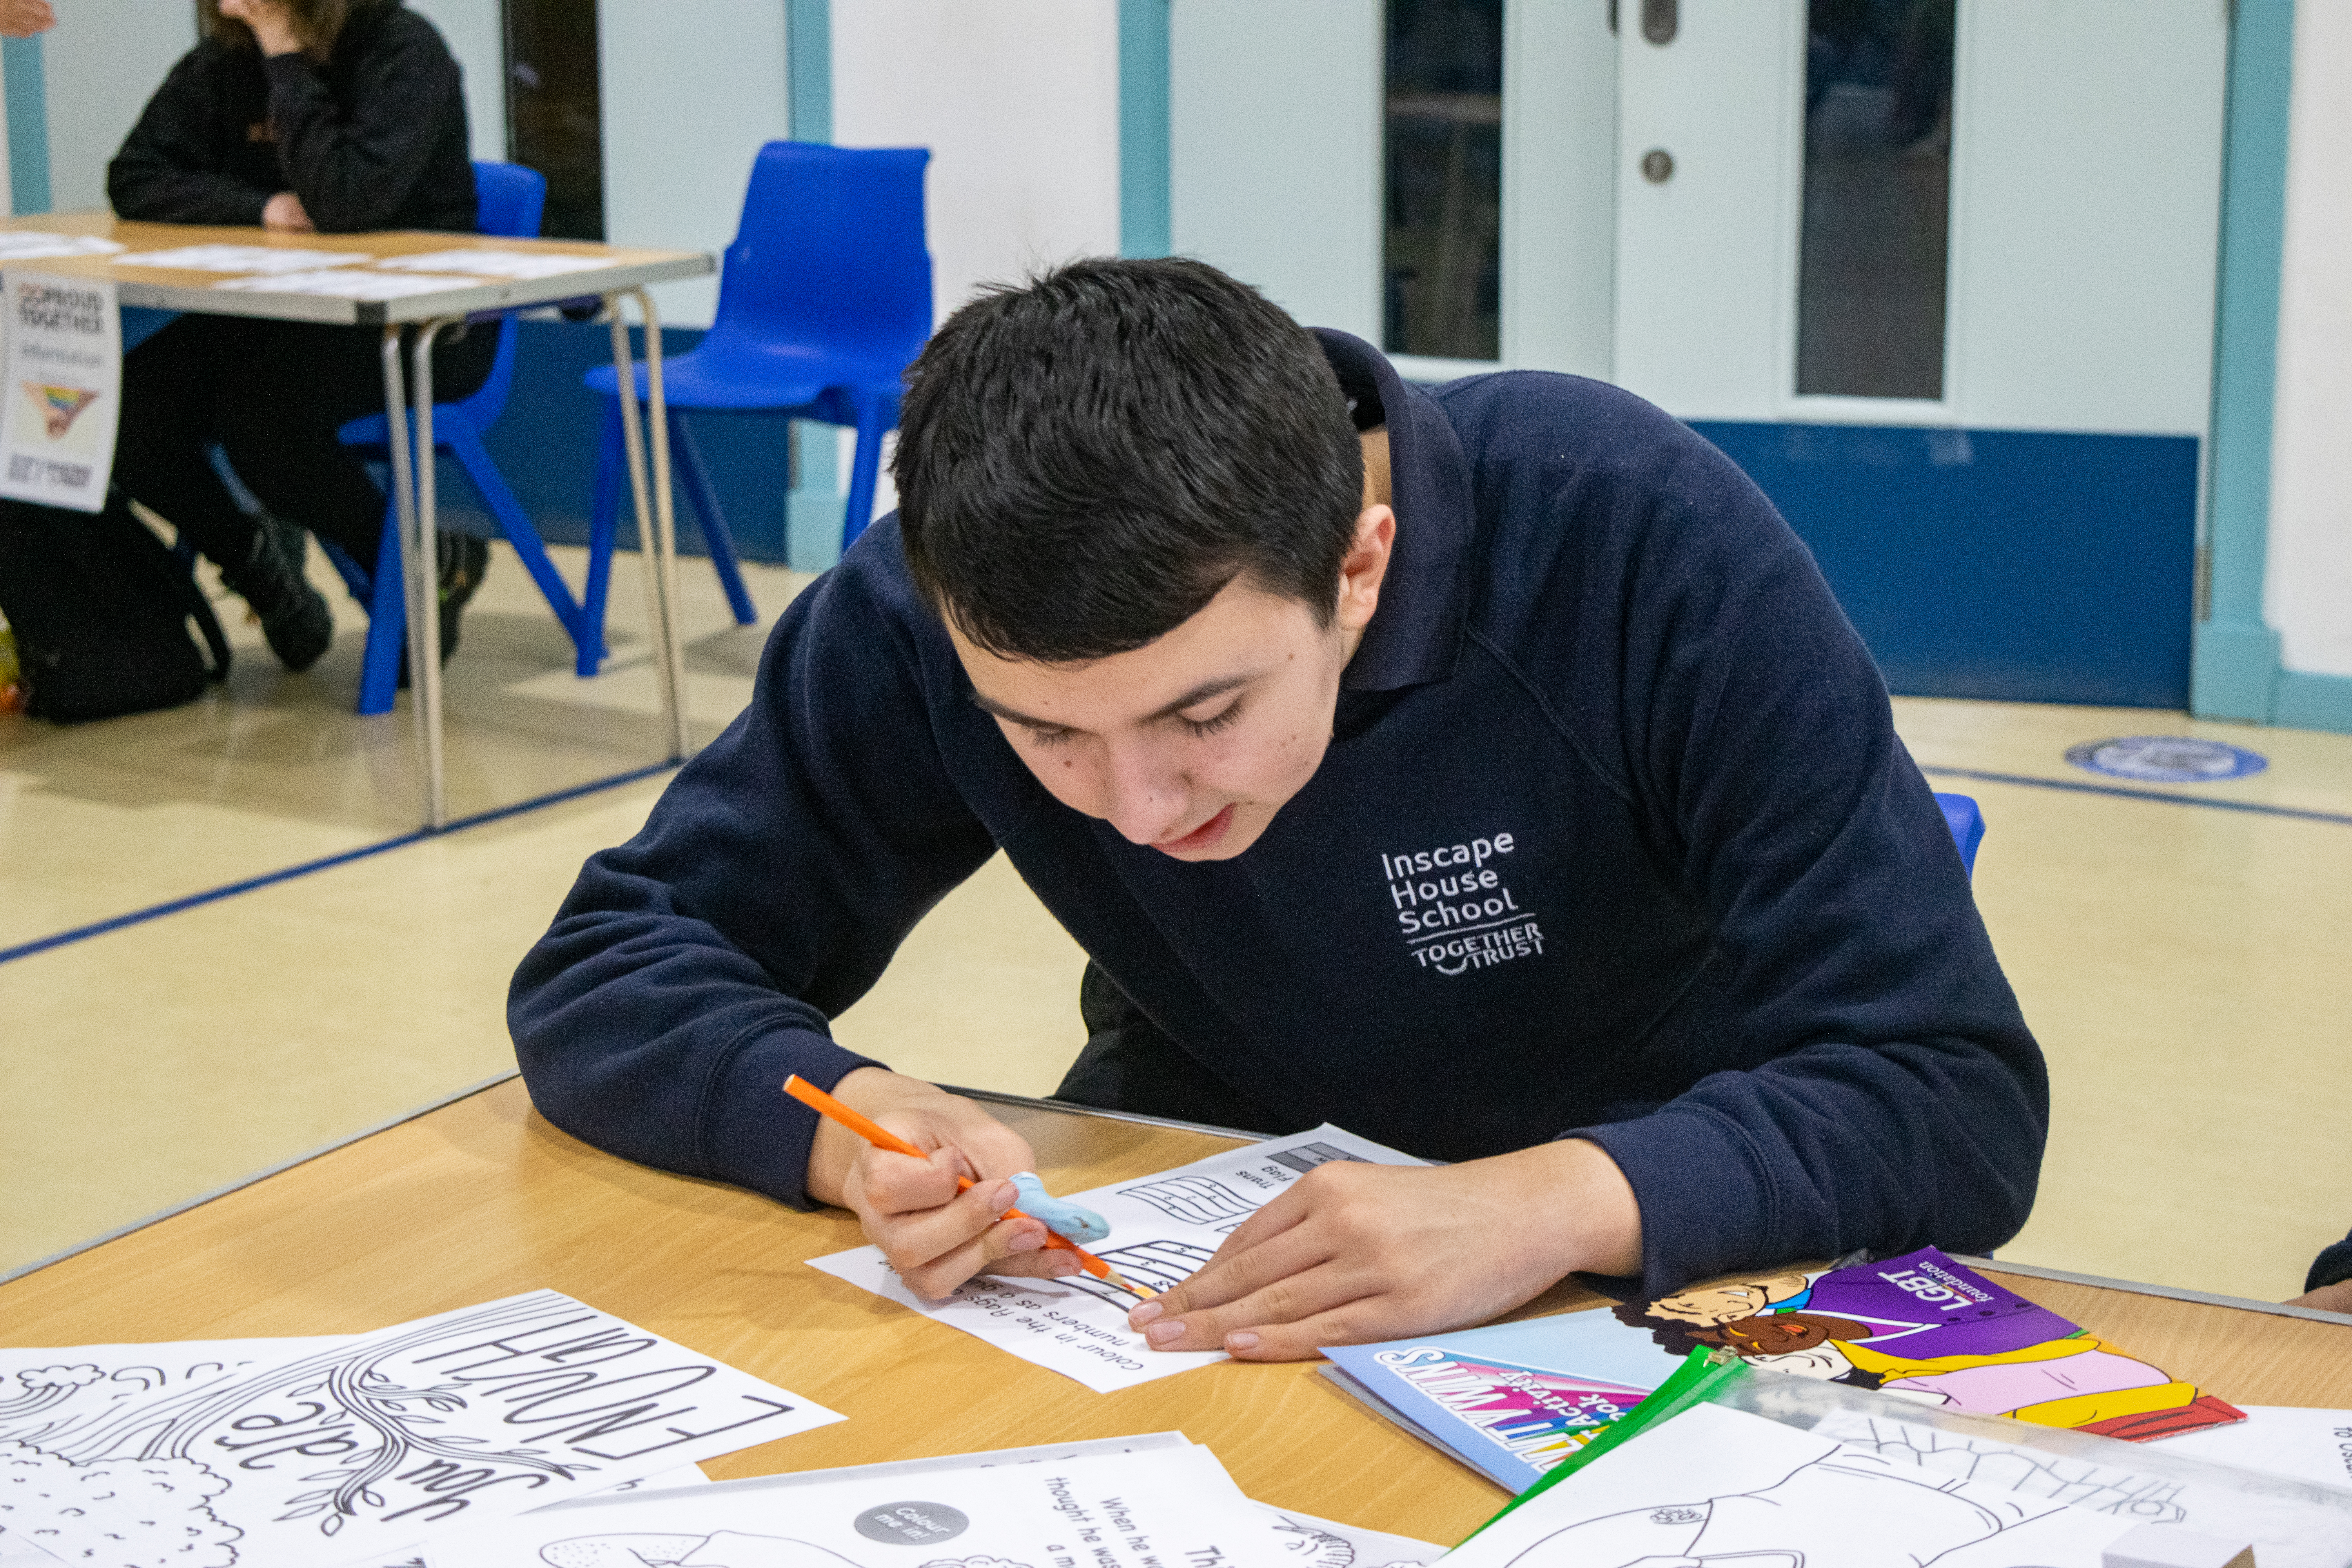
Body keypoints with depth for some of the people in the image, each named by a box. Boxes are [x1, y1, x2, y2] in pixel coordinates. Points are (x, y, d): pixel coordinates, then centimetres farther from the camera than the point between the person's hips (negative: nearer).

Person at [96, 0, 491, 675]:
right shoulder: (226, 59, 3)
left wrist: (287, 56, -25)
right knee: (129, 410, -16)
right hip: (281, 313, 6)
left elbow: (345, 200, -29)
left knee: (258, 416, -31)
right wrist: (260, 206, -16)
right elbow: (133, 178, 0)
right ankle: (252, 558, 11)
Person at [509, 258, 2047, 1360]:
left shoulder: (1648, 545, -26)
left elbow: (1958, 1096, -27)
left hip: (1660, 1259, -2)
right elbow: (605, 974, -11)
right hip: (1187, 1248, 2)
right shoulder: (936, 606, -19)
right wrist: (844, 1122, -32)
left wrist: (1559, 1204, -44)